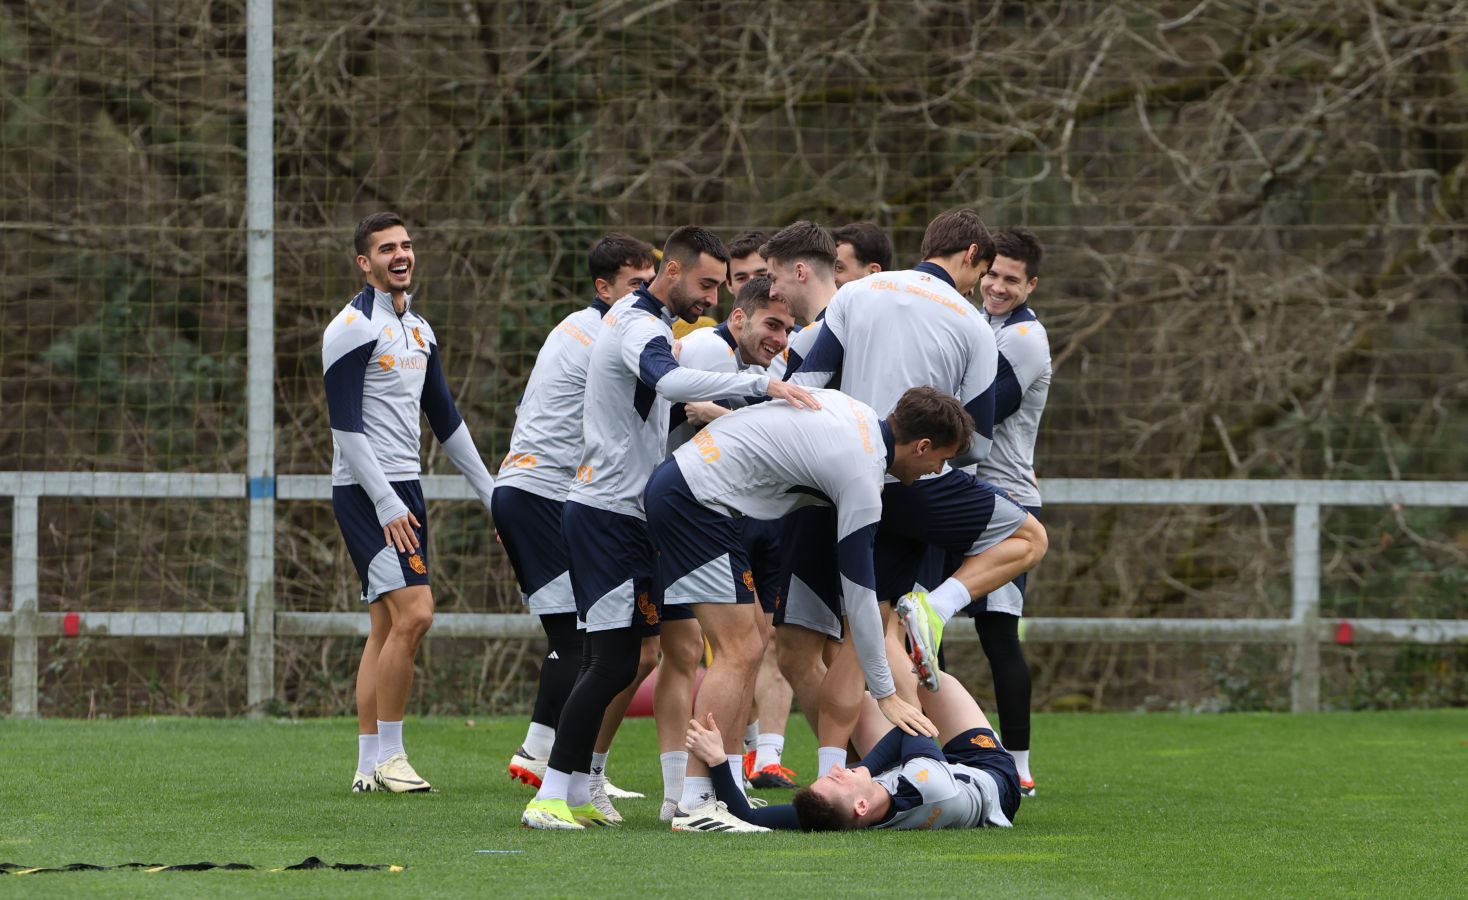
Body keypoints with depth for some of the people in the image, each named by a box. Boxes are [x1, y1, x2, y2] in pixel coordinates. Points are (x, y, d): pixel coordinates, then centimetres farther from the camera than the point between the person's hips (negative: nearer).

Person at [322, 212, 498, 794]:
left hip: (404, 489, 9)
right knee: (413, 613, -17)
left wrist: (489, 490, 20)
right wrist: (386, 503, -20)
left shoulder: (418, 330, 16)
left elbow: (445, 418, 23)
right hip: (366, 491, -9)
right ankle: (387, 754, -10)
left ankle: (369, 765, 10)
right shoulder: (353, 328, -10)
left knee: (387, 626, 8)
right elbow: (345, 425, -15)